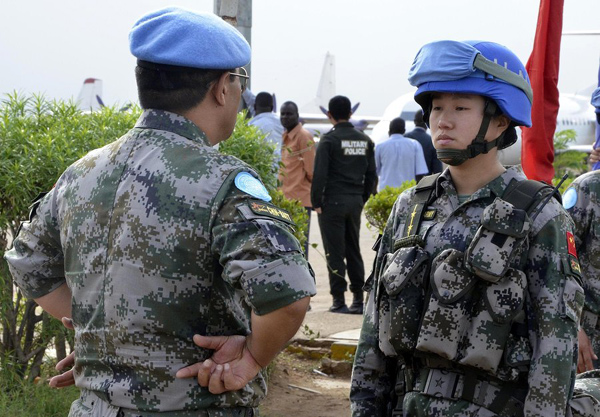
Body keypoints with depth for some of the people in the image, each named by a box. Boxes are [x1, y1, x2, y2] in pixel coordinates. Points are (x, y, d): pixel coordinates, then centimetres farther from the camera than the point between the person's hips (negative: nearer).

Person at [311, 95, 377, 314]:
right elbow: (371, 175, 12)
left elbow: (319, 174, -13)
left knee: (335, 253, 0)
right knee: (354, 250, 13)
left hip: (333, 201, -5)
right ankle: (358, 299, 11)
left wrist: (316, 202, -6)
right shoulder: (365, 140, 9)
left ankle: (339, 301, 1)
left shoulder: (329, 140, -9)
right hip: (355, 202, 6)